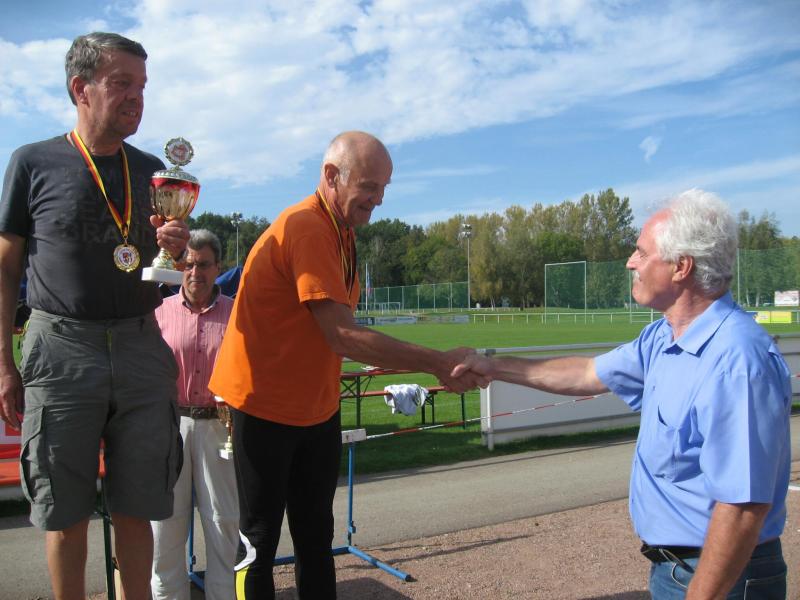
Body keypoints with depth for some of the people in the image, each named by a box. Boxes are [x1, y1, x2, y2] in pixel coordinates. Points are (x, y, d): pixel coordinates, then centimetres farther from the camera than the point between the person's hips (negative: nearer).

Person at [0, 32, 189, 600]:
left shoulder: (151, 169, 11)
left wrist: (176, 247, -7)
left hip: (141, 348, 3)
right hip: (60, 350, -2)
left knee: (136, 508, 9)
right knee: (66, 513, 7)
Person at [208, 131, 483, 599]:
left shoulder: (342, 230, 6)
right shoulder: (305, 228, -23)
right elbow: (343, 336, -29)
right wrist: (437, 363, -29)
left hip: (316, 409, 8)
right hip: (265, 408, -8)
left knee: (316, 535, 15)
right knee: (260, 540, 3)